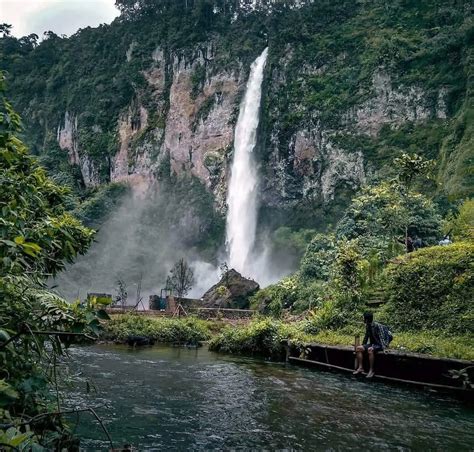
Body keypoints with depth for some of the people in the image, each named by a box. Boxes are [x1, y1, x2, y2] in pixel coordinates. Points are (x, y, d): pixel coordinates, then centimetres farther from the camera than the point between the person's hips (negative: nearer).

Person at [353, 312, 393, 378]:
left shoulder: (377, 326, -19)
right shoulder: (367, 326, 6)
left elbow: (381, 337, -21)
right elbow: (366, 336, 19)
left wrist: (384, 347, -26)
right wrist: (363, 345, 17)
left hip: (379, 345, -8)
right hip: (372, 344, 8)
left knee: (370, 349, -37)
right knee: (358, 348, -9)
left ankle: (371, 370, -29)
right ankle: (360, 368, -9)